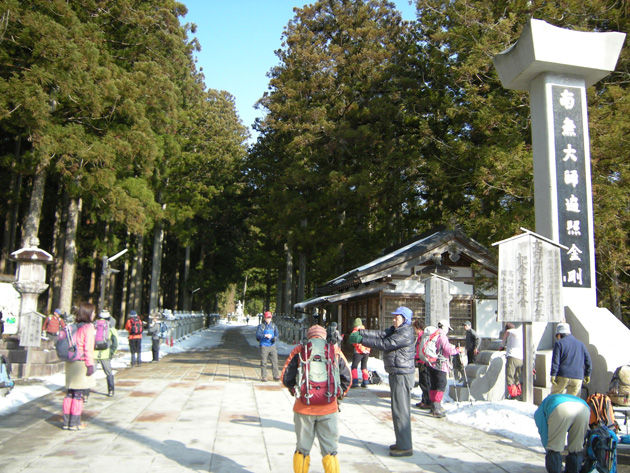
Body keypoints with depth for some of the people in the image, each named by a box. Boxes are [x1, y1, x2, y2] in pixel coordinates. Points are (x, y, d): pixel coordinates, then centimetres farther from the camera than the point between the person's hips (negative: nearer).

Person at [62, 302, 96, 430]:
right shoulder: (88, 327, -11)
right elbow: (88, 348, -14)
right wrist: (90, 364, -11)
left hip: (70, 363, 7)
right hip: (81, 363, -7)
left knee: (70, 393, 13)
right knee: (79, 394, 0)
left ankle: (67, 421, 19)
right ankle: (75, 423, 4)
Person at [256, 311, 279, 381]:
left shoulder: (273, 325, 10)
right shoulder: (261, 326, -1)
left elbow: (277, 335, 12)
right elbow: (257, 335, -10)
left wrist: (275, 338, -10)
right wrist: (265, 335, -24)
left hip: (272, 346, 3)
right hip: (264, 346, -3)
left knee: (275, 361, 0)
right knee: (263, 362, 0)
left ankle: (276, 376, 7)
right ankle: (263, 377, 8)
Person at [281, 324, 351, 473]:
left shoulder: (299, 351, 1)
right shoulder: (335, 352, 4)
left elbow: (286, 378, 1)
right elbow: (346, 379, 6)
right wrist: (339, 396, 21)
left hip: (304, 407, 0)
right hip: (329, 408, 0)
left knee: (302, 449, 15)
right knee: (330, 450, 10)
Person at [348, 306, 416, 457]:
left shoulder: (406, 333, -17)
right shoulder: (395, 330, 14)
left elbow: (384, 344, -22)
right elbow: (380, 334, 4)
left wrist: (361, 340, -21)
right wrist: (360, 332, -7)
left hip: (402, 375, -10)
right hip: (396, 373, 10)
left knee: (400, 410, -6)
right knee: (399, 410, 16)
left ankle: (405, 447, 1)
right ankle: (402, 443, 26)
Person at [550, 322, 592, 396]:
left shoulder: (559, 343, 0)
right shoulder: (581, 344, 15)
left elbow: (555, 360, -10)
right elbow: (588, 360, 16)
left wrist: (553, 375, -12)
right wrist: (587, 374, 26)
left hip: (562, 376, -4)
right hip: (577, 378, 4)